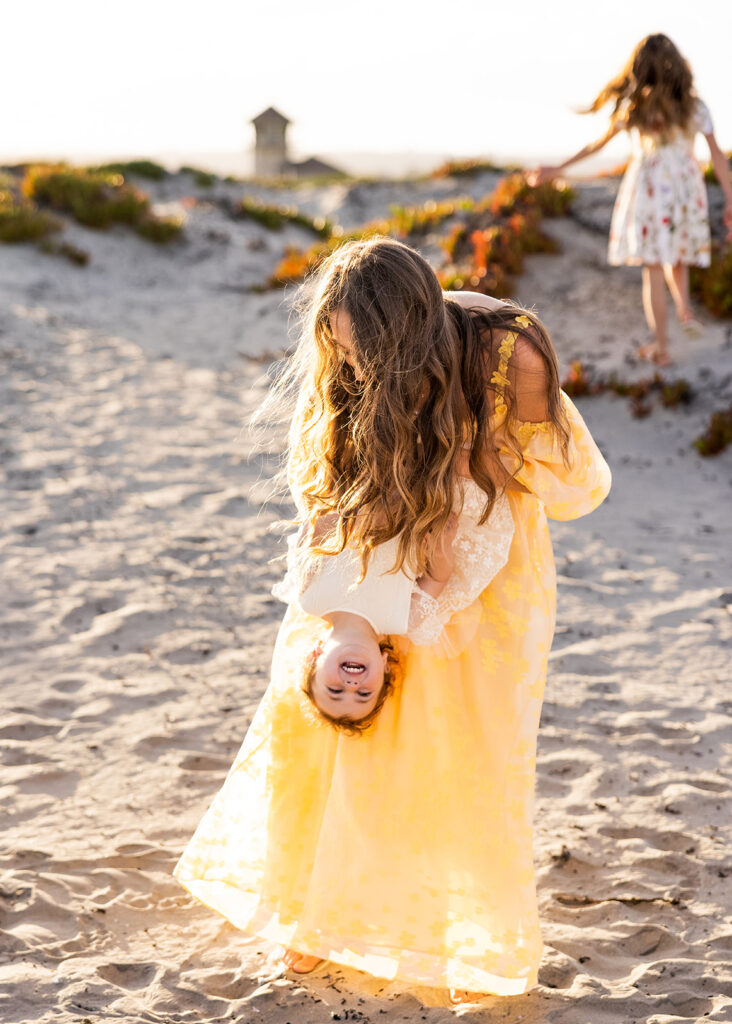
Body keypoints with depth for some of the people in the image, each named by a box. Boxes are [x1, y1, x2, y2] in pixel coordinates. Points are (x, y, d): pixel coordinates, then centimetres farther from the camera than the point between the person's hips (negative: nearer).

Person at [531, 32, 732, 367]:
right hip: (686, 185, 2)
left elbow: (597, 145, 2)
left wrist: (557, 169, 13)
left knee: (653, 268, 3)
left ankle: (661, 346, 4)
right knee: (677, 256, 24)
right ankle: (684, 308, 0)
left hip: (649, 187, -2)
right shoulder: (693, 106, -1)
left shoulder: (632, 107, -4)